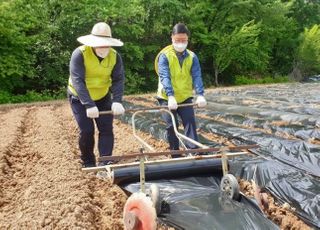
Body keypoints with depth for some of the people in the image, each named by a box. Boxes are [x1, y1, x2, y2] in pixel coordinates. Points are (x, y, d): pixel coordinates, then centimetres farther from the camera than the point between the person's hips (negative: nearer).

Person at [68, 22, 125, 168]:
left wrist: (117, 101, -36)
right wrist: (89, 105, -42)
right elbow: (77, 81, -33)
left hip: (103, 97, 3)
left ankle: (106, 164, -2)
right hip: (79, 98, -3)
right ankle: (88, 164, 14)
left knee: (106, 129, -6)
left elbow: (118, 80, -18)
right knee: (87, 131, -7)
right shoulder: (79, 54, -25)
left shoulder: (115, 56, -13)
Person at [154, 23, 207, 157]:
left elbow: (197, 76, -10)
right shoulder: (164, 55, -11)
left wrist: (200, 95, -27)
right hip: (167, 98, -2)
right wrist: (170, 96, -35)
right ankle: (175, 154, 12)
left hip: (185, 97, 3)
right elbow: (165, 77, -22)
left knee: (190, 122, -7)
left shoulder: (192, 57, 0)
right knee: (172, 125, -2)